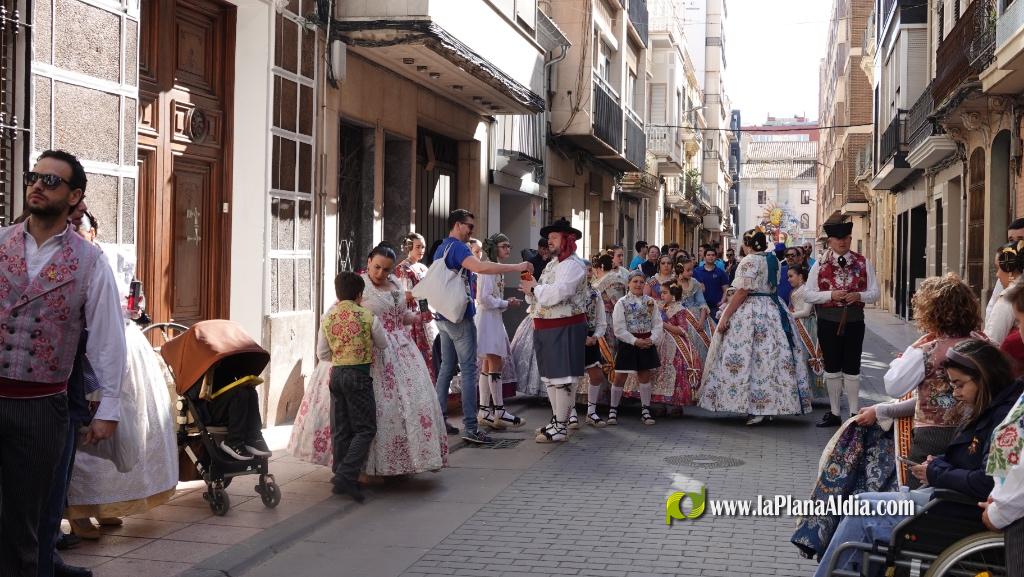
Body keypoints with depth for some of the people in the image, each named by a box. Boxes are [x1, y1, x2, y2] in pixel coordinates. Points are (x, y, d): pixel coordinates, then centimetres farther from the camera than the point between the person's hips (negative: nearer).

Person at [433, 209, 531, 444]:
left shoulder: (441, 249, 16)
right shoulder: (457, 247, -14)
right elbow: (480, 267, -31)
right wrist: (517, 267, -29)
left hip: (443, 316, 9)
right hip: (460, 317, -9)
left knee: (447, 367, 13)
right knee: (468, 370, -8)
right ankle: (470, 428, -11)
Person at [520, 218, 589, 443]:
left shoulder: (574, 265, -11)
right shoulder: (552, 264, 19)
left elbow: (558, 293, -25)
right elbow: (542, 296, 21)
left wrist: (534, 289, -12)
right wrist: (532, 288, 1)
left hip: (565, 329, -10)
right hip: (545, 328, 10)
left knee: (563, 377, -7)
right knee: (549, 375, 16)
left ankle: (561, 427, -3)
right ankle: (557, 419, 27)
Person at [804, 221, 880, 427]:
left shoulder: (863, 263, 3)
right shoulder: (820, 265, 1)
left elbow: (874, 293, 3)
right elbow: (809, 294, -1)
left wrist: (858, 296, -17)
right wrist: (831, 295, -17)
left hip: (854, 321, 0)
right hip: (828, 322, 0)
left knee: (852, 368, 5)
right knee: (832, 368, 9)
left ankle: (855, 413, 15)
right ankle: (834, 413, 19)